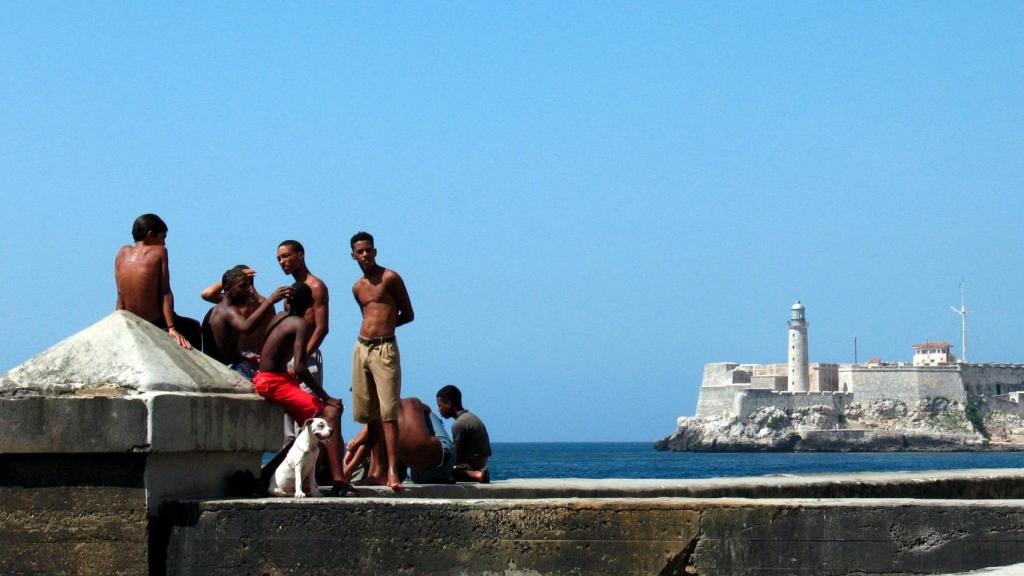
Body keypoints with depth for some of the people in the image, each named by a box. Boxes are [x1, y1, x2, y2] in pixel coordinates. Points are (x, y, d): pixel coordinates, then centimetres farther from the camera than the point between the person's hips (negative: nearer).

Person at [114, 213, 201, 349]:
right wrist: (172, 328, -15)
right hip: (158, 325, -5)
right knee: (194, 328, 27)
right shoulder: (159, 252, -7)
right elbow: (165, 293, -12)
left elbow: (120, 296, 5)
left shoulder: (123, 252, 4)